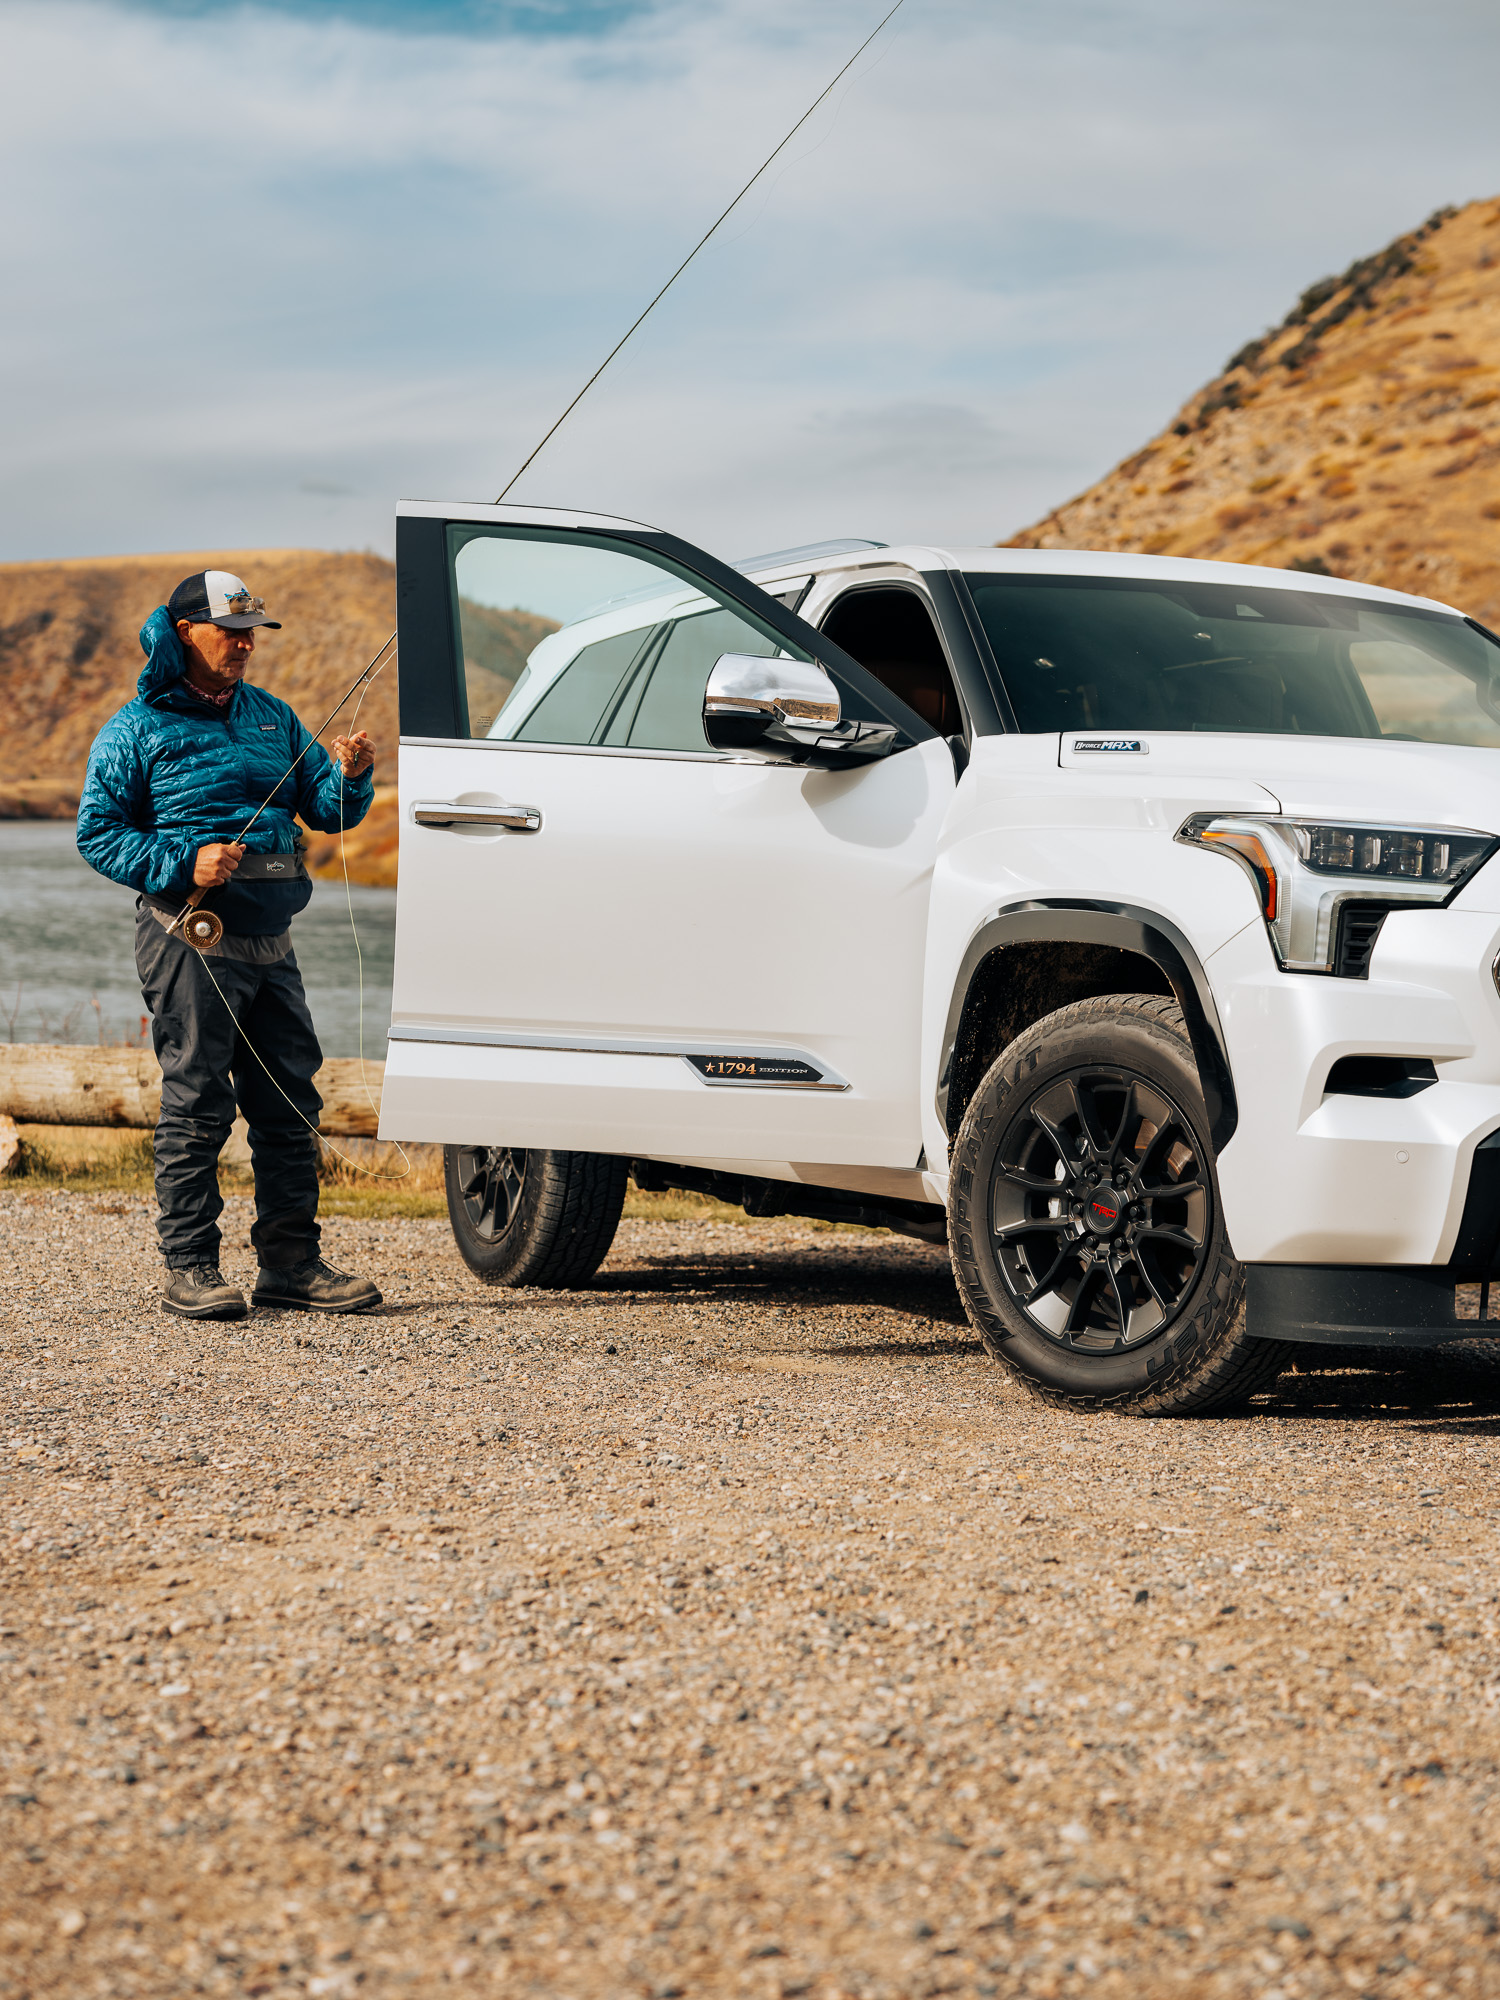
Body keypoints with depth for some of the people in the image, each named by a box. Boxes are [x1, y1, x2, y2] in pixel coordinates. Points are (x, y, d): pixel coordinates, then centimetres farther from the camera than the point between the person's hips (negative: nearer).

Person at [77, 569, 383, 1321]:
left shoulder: (270, 716, 17)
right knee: (197, 1100, -6)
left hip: (270, 940, 6)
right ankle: (189, 1268, 0)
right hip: (190, 937, -6)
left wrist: (350, 776, -8)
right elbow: (97, 833, -4)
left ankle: (290, 1260, 12)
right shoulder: (136, 728, 0)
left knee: (290, 1101, 5)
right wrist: (184, 863, -17)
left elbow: (326, 809, 15)